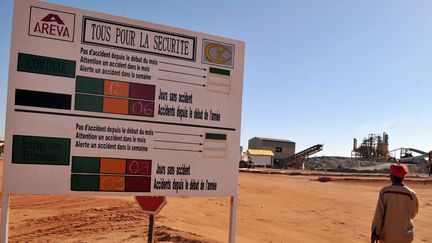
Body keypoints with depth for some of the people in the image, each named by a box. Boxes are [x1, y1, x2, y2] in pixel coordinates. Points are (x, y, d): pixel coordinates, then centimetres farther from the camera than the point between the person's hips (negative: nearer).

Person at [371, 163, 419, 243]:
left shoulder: (384, 191, -10)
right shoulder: (410, 193, -8)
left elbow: (379, 214, -9)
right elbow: (413, 214, 6)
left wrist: (376, 232, -3)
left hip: (386, 234, 0)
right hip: (404, 235, 0)